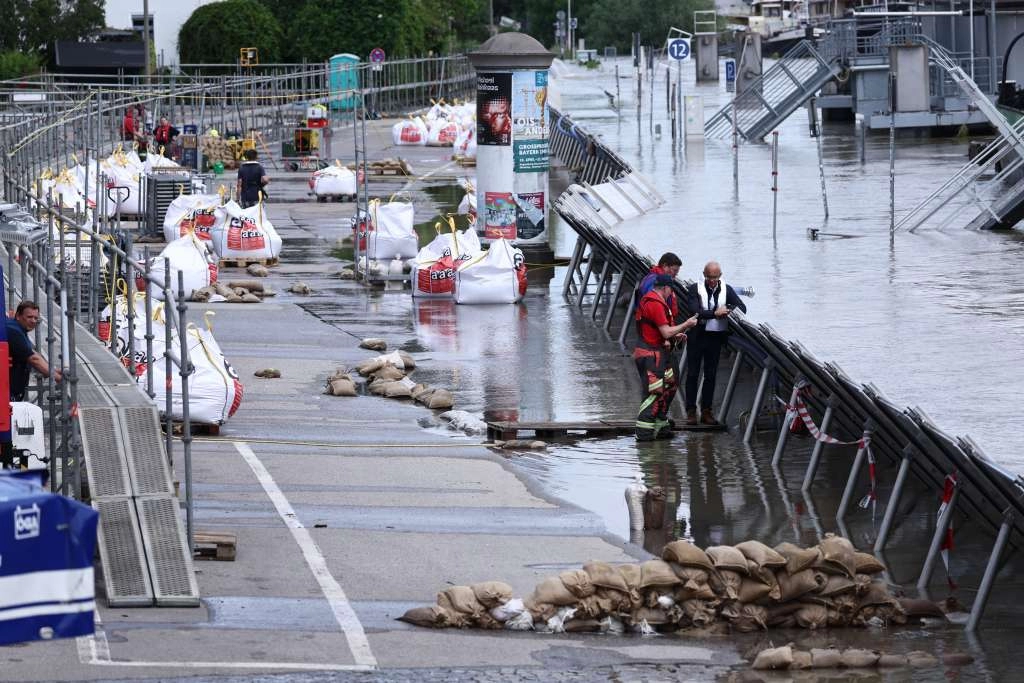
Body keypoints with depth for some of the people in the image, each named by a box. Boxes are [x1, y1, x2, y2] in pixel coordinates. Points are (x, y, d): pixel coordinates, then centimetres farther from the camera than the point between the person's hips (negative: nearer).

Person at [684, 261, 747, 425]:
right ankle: (691, 411, 4)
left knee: (711, 375, 8)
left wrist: (726, 310, -22)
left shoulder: (726, 290, 3)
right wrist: (715, 313, -27)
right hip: (697, 336, -3)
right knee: (693, 374, 0)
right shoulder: (695, 289, -7)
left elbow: (742, 308, -3)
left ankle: (706, 412, 13)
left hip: (715, 337, 3)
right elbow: (695, 311, -19)